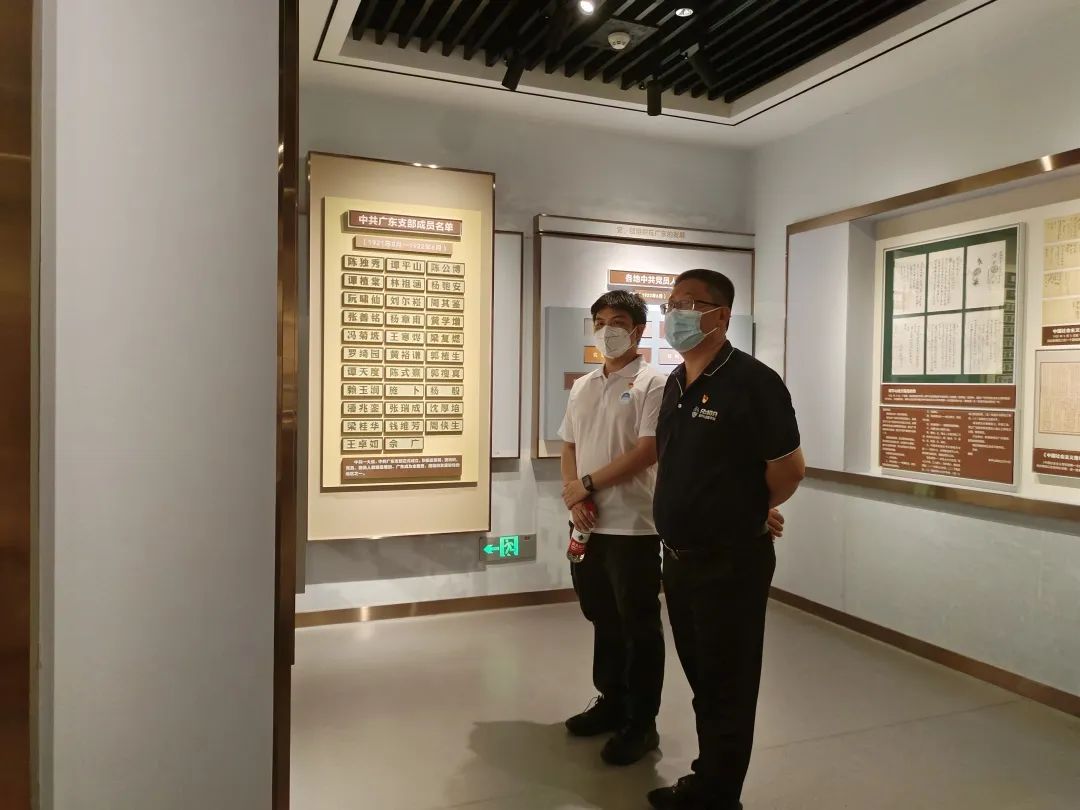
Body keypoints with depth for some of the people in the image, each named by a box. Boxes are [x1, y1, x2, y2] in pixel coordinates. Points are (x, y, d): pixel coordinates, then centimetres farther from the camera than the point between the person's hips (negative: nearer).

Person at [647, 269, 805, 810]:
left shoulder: (753, 382, -17)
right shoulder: (676, 383, 7)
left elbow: (788, 470, -14)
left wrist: (746, 513, 1)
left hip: (731, 561, -8)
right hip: (679, 556, 8)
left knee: (727, 686, 9)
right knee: (701, 679, 21)